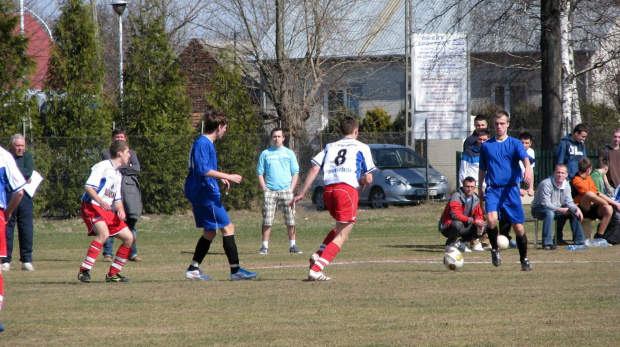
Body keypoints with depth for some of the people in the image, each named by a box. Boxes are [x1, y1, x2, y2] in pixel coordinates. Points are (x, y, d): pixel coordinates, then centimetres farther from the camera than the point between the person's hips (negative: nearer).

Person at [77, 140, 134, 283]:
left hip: (108, 211, 9)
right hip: (92, 207, -9)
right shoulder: (103, 167, -8)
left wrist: (120, 210, 1)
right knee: (104, 234, -33)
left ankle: (112, 274, 14)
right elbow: (88, 187, -18)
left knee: (129, 238, 5)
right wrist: (100, 201, -33)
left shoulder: (118, 174, 20)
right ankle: (84, 271, -29)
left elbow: (117, 199, 23)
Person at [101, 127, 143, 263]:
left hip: (130, 187, 2)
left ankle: (133, 253, 2)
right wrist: (127, 167, 2)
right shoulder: (106, 153, 16)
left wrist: (120, 169, -1)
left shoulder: (131, 153, 23)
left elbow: (137, 168, 6)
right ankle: (107, 253, -5)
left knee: (131, 221, -2)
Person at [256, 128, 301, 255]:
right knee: (267, 220, -5)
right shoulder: (265, 154, 10)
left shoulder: (289, 153, 11)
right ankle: (265, 246, -1)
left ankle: (292, 245, 5)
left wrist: (291, 188, -2)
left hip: (286, 190, 1)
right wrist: (264, 189, -3)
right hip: (270, 191, 0)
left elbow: (295, 173, 10)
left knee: (290, 220, -1)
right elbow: (260, 173, 9)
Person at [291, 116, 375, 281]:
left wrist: (301, 193, 8)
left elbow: (314, 169, 8)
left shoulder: (330, 147, 20)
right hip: (348, 189, -5)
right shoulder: (362, 148, 11)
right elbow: (368, 179, 8)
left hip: (328, 190, 5)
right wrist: (362, 181, 32)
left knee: (341, 228, 26)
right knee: (341, 236, -2)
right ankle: (316, 270, -16)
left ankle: (318, 255, 6)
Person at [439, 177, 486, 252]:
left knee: (484, 227, -5)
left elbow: (479, 215, 9)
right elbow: (455, 215, -33)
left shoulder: (475, 198, 1)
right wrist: (473, 221, -37)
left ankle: (461, 242, 4)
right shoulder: (456, 197, -21)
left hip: (464, 227, 7)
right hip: (448, 228, -7)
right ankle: (450, 244, -11)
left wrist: (480, 224, -16)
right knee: (458, 224, -41)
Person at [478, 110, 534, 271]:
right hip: (492, 189, 1)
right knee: (491, 219, -25)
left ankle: (524, 259, 20)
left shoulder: (515, 143, 3)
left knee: (518, 227, 0)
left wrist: (528, 168, -38)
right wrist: (480, 189, 19)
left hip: (511, 189, -1)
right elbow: (482, 169, 21)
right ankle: (495, 249, 0)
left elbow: (525, 157, -17)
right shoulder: (486, 146, 10)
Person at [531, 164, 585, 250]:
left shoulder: (566, 185, -1)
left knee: (574, 213, -8)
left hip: (557, 209, 7)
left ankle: (579, 241, -1)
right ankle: (547, 243, -40)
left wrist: (577, 209, -21)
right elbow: (546, 204, -28)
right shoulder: (546, 184, -25)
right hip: (539, 210, -7)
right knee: (549, 213, -39)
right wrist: (561, 210, -35)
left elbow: (569, 202, -1)